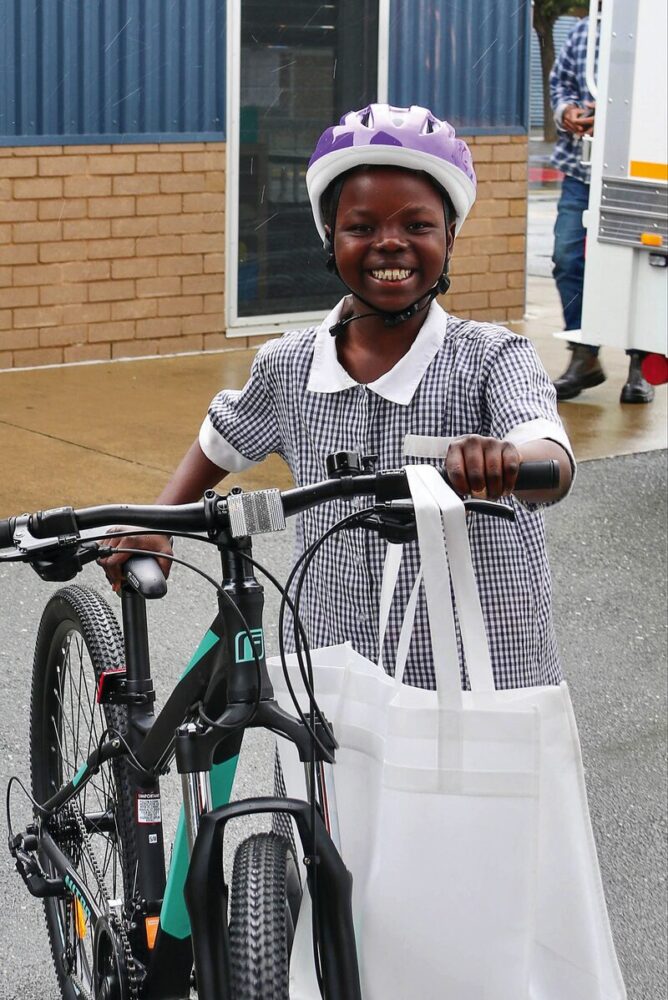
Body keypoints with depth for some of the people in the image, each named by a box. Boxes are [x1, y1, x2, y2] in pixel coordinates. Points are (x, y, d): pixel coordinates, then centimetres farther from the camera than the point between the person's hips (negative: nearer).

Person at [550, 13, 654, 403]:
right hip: (581, 168, 5)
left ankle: (641, 367, 15)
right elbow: (560, 79, 22)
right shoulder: (584, 30, 10)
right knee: (569, 258, 2)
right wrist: (566, 111, 1)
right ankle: (584, 359, 16)